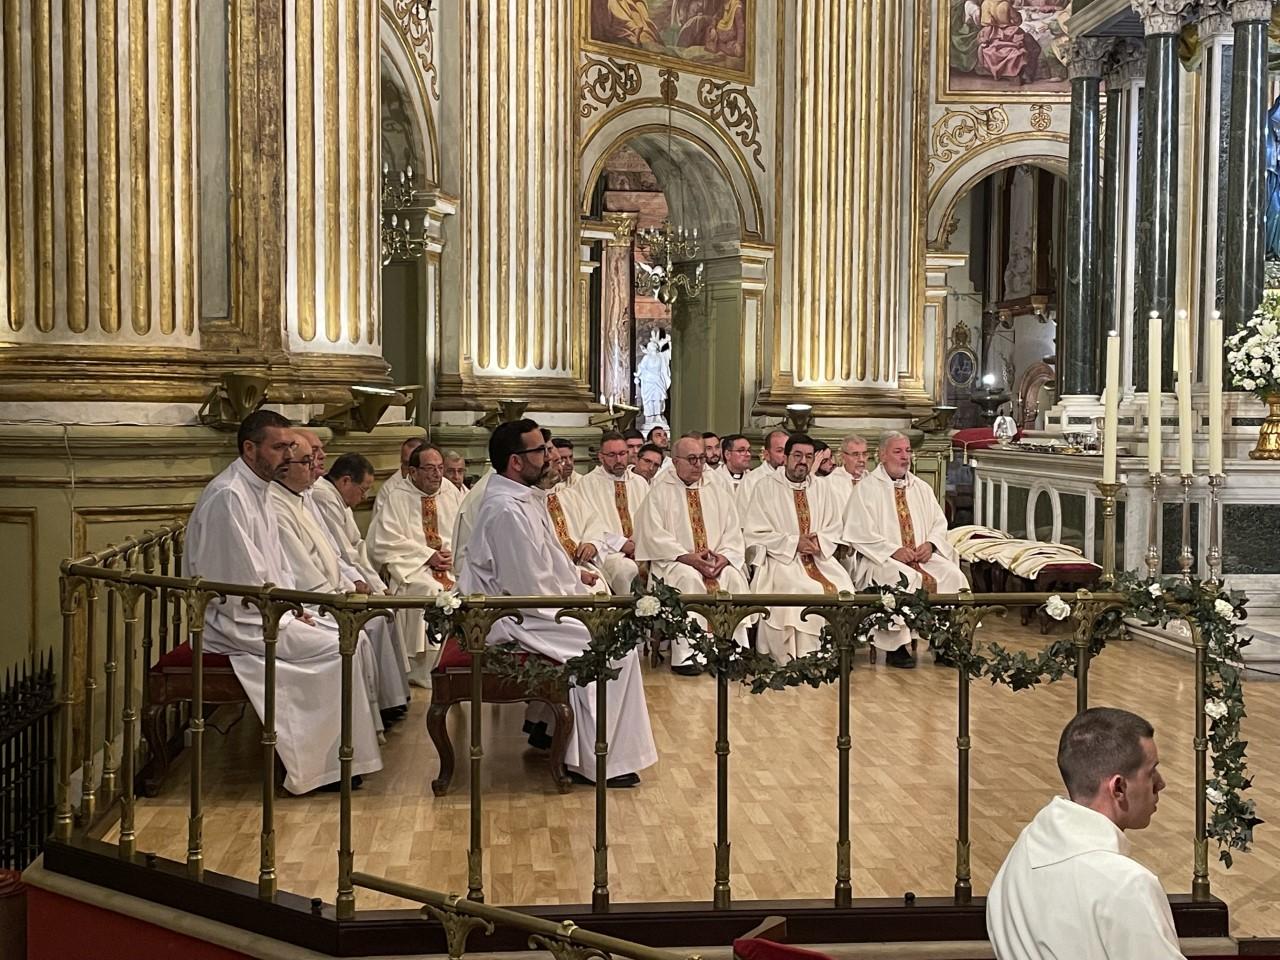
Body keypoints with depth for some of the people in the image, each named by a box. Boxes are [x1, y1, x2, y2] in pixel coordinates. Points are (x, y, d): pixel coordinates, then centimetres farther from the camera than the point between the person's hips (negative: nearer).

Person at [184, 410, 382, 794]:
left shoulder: (258, 491, 14)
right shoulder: (227, 497, -19)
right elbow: (243, 582, -22)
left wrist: (294, 607, 6)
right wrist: (286, 614, -11)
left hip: (268, 611, 10)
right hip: (235, 622, -10)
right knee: (339, 648, -16)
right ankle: (325, 763, -6)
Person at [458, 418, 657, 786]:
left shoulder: (519, 499, 9)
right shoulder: (506, 511, -23)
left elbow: (551, 563, 17)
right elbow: (532, 588, -23)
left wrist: (581, 590, 6)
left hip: (524, 603, 10)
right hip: (512, 620, -10)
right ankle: (593, 761, -5)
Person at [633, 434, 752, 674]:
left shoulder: (718, 491, 17)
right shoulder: (660, 492, 4)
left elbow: (733, 532, 11)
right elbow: (654, 535, -7)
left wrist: (724, 556, -11)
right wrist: (687, 557, -18)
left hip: (717, 561, 3)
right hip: (674, 561, -3)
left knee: (734, 577, -27)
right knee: (689, 578, -35)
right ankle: (685, 652, -33)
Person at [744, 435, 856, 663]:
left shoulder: (821, 490, 17)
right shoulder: (765, 488, 2)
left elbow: (836, 529, 16)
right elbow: (754, 533, -5)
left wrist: (819, 541, -7)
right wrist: (793, 543, -12)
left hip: (819, 559, 4)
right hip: (781, 560, -4)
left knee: (842, 588, -22)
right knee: (806, 592, -30)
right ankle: (794, 660, -22)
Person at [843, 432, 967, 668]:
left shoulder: (921, 488, 18)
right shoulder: (866, 488, 0)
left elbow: (939, 523, 17)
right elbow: (860, 534, -8)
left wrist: (930, 544, -5)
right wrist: (893, 551, -18)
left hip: (923, 556, 5)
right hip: (882, 560, -5)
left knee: (953, 575, -20)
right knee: (907, 580, -35)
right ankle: (897, 647, -25)